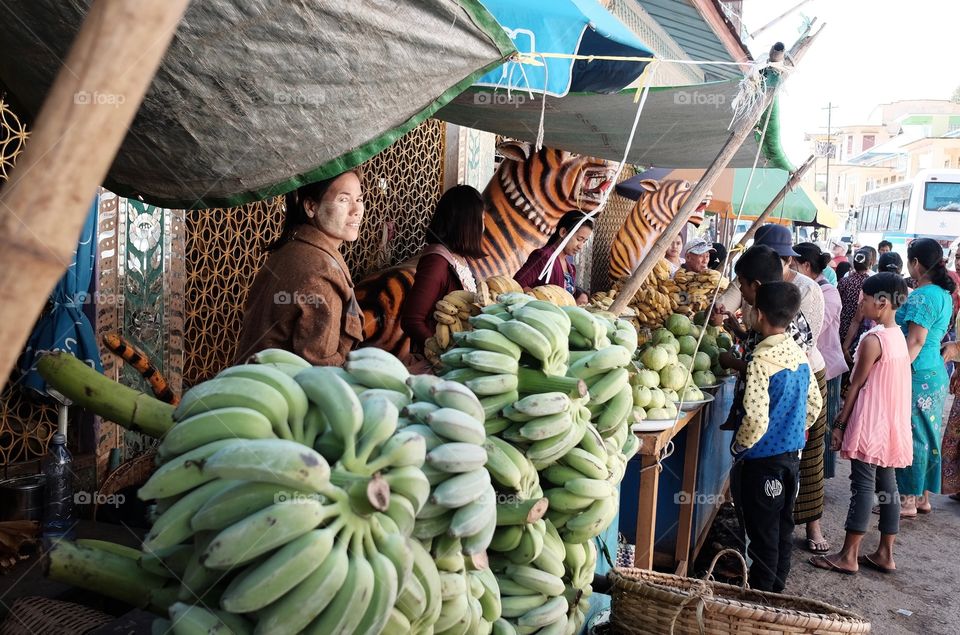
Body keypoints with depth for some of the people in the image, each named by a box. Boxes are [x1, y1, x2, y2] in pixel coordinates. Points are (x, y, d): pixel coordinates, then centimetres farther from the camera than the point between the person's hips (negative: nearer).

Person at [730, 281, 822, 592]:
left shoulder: (761, 360, -22)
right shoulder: (799, 354, 2)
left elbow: (756, 419, -27)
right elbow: (814, 404, 12)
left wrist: (739, 446, -11)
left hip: (762, 461, -8)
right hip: (792, 454, 8)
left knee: (762, 533, 5)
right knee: (783, 527, 18)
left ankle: (760, 593, 17)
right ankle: (777, 589, 31)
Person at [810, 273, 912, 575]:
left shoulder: (872, 340, -17)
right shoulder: (899, 336, 8)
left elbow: (857, 385, -14)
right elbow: (888, 384, 12)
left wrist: (840, 424, -9)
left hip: (870, 423, -9)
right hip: (892, 424, 9)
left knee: (863, 486, -4)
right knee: (887, 485, 11)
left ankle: (849, 556, 2)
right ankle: (885, 554, 19)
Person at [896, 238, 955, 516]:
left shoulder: (922, 296, -17)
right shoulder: (944, 294, 12)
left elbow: (915, 341, -21)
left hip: (916, 375, -9)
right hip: (936, 373, 9)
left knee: (909, 436, -1)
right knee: (927, 435, 15)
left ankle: (908, 501, 7)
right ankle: (923, 496, 25)